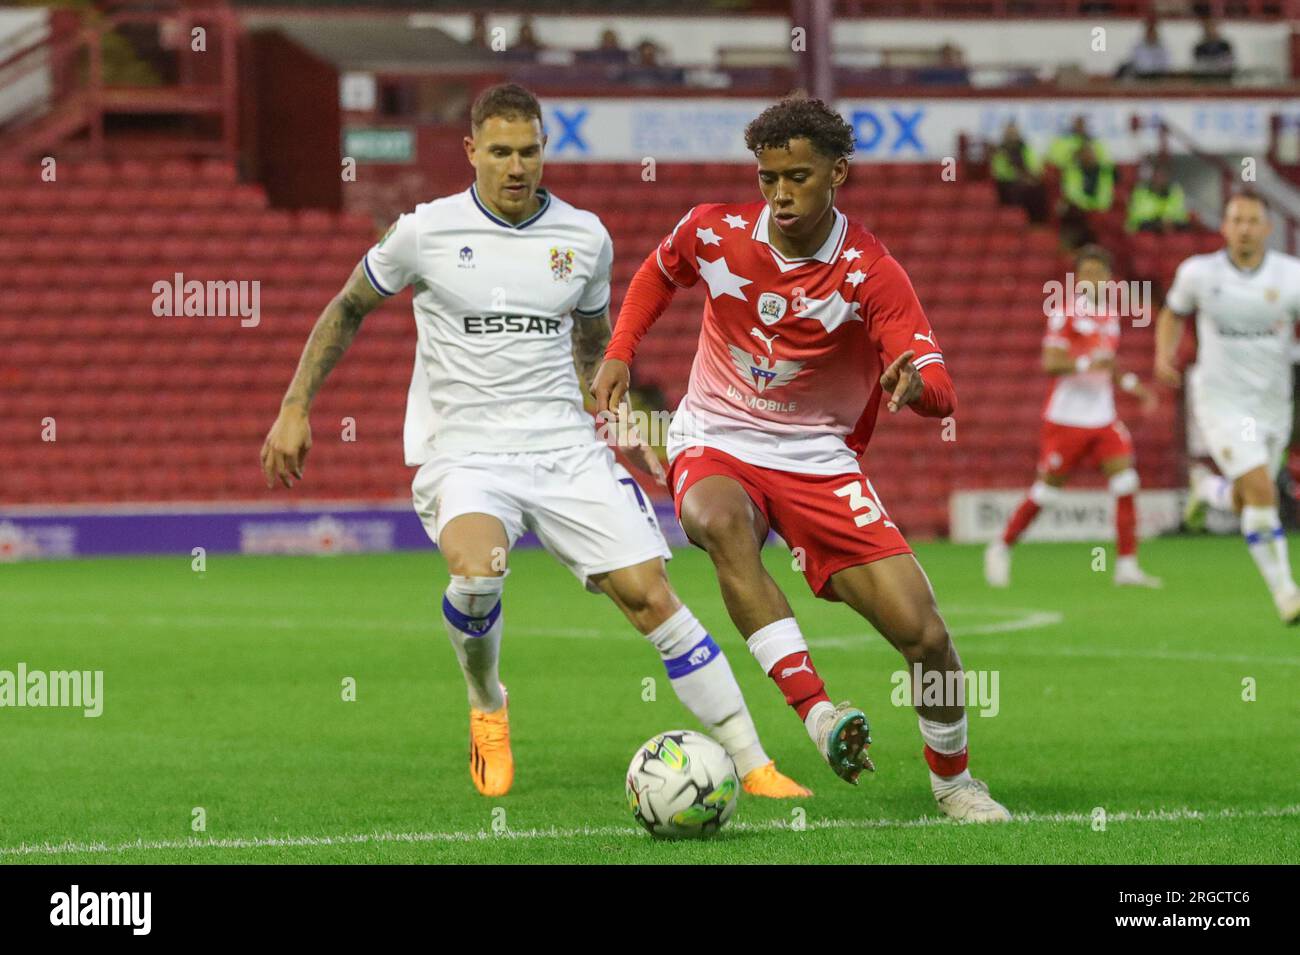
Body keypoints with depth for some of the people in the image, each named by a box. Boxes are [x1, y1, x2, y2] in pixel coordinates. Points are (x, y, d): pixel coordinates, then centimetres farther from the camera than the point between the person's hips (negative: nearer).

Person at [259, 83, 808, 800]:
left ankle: (750, 763, -6)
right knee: (477, 572, -32)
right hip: (463, 452, -3)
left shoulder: (584, 237, 6)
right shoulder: (426, 232, -2)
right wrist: (295, 407, 7)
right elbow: (348, 310, 12)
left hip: (565, 451, 3)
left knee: (648, 593, -10)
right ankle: (485, 704, 0)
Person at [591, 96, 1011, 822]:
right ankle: (816, 711, -41)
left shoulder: (872, 273, -15)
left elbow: (941, 394, -22)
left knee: (923, 631, -10)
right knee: (720, 522, -40)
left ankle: (953, 781, 19)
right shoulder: (715, 232, -8)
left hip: (819, 457, 0)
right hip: (716, 443, 0)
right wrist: (619, 353, 7)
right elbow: (659, 272, 18)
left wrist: (915, 385, -45)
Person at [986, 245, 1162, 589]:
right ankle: (1001, 548, 21)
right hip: (1066, 417, -6)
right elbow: (1050, 363, -17)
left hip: (1103, 418, 6)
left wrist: (1131, 384, 13)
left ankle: (1127, 566, -7)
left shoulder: (1111, 315, 13)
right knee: (1046, 490, 1)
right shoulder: (1065, 312, -8)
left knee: (1125, 483, -10)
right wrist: (1085, 363, -31)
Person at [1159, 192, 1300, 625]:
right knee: (1261, 491, -20)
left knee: (1245, 505, 15)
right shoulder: (1198, 273, -7)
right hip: (1222, 403, -3)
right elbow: (1173, 313, 13)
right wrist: (1164, 355, -4)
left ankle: (1207, 486, 51)